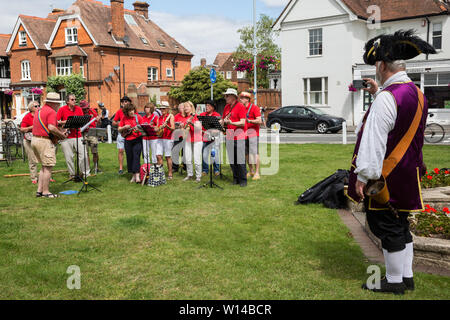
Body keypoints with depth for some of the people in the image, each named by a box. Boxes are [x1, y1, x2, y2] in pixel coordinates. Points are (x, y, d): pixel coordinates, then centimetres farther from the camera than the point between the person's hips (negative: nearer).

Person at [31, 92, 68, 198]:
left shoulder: (38, 110, 17)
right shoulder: (51, 112, -12)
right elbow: (51, 128, -25)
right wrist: (62, 135, -11)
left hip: (34, 139, 9)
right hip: (44, 141, -9)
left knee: (44, 167, 17)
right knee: (48, 167, -2)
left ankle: (39, 190, 15)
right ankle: (45, 191, 2)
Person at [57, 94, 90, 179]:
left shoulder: (79, 109, 9)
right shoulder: (62, 109, 0)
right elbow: (56, 122, -5)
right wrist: (65, 122, -17)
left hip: (77, 136, 2)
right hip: (66, 137, -2)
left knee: (83, 155, -3)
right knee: (69, 157, 1)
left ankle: (86, 173, 11)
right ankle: (72, 174, 12)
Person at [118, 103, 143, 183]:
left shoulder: (138, 117, -3)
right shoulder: (124, 118, 4)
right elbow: (119, 129, 10)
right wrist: (124, 127, -9)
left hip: (137, 139, -3)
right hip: (128, 141, 3)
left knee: (136, 156, -12)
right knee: (129, 158, 6)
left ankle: (137, 176, -15)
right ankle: (133, 176, 16)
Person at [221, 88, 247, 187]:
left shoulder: (240, 106, -7)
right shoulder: (226, 107, 15)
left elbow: (242, 123, -14)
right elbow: (223, 120, 22)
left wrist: (231, 123, -28)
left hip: (239, 136, -6)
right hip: (229, 136, 7)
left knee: (240, 160, -6)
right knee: (231, 160, 8)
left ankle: (243, 180, 2)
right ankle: (235, 178, 18)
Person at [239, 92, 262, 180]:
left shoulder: (254, 107, -6)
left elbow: (259, 121, -14)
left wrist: (249, 120, -26)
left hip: (253, 134, -7)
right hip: (244, 134, 7)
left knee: (254, 153, -9)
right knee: (246, 153, 8)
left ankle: (257, 173, -6)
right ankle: (251, 171, 20)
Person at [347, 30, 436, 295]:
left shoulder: (386, 97, -21)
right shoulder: (417, 93, 7)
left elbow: (373, 141, -23)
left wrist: (362, 176, -18)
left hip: (387, 177, -9)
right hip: (408, 173, 9)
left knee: (387, 227, 3)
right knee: (400, 225, 19)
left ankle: (394, 282, 16)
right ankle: (407, 277, 30)